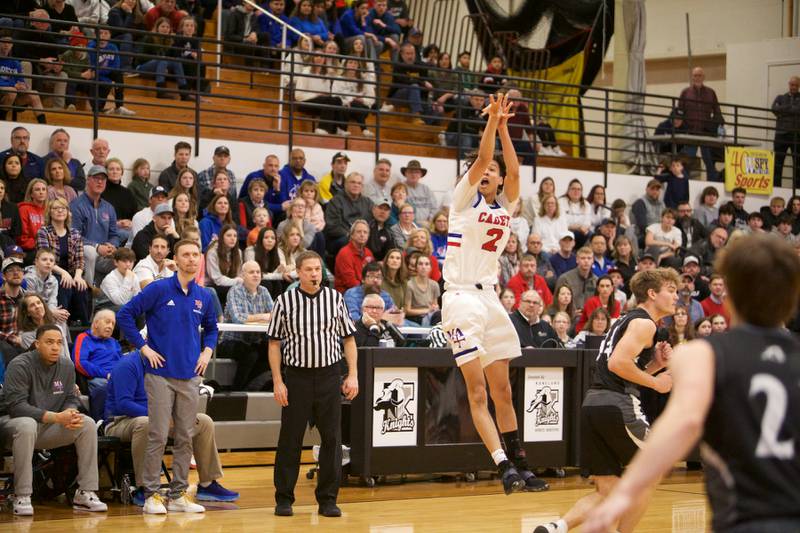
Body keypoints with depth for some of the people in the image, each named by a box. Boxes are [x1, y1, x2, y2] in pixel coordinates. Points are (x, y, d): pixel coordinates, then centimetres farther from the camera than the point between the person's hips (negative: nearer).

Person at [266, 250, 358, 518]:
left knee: (332, 438, 1)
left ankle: (328, 499, 10)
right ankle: (284, 499, 11)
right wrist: (278, 382, -4)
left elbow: (348, 338, 10)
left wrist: (352, 375, 1)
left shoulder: (335, 298, 6)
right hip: (297, 376, -1)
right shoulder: (284, 301, 1)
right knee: (290, 440, 1)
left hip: (329, 375, 2)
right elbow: (274, 343, 3)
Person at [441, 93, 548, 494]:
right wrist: (491, 120, -17)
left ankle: (520, 466, 12)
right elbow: (480, 159, -13)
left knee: (502, 391, 9)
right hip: (461, 297, -5)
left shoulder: (505, 206, 13)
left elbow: (514, 171, -4)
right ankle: (504, 466, -18)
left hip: (490, 299, 5)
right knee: (478, 392, -11)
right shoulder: (464, 199, 3)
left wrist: (503, 127, -10)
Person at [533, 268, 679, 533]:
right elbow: (618, 363, -19)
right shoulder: (644, 323, -4)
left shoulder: (627, 320, 25)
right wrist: (655, 382, -7)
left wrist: (656, 364, 15)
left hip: (593, 403, 9)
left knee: (606, 492, 8)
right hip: (618, 404, -8)